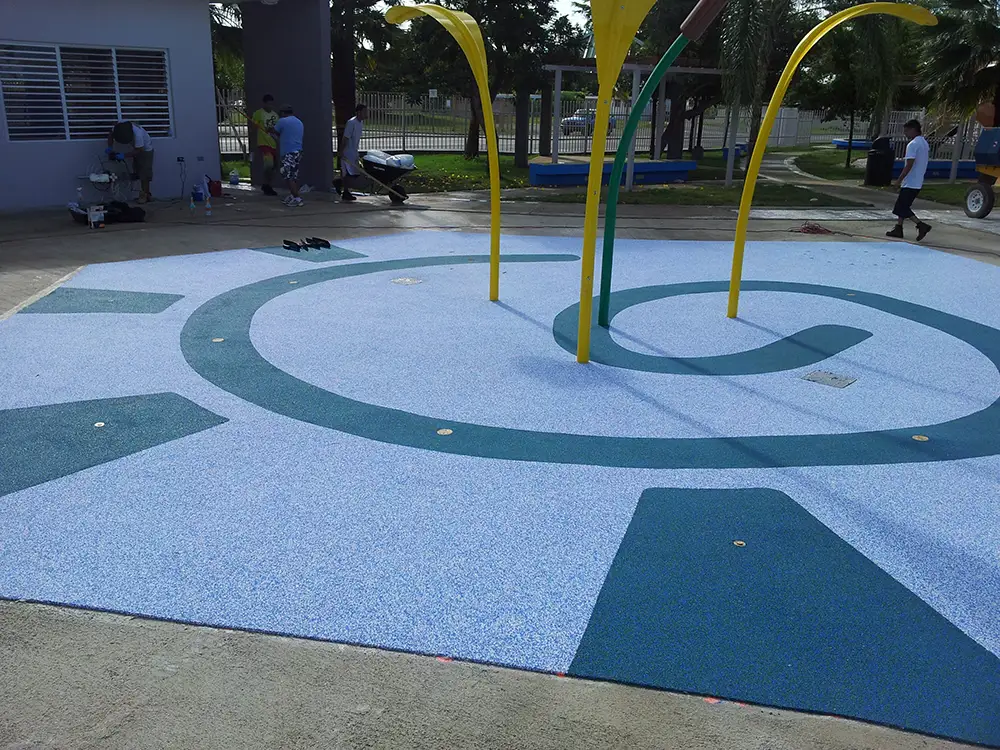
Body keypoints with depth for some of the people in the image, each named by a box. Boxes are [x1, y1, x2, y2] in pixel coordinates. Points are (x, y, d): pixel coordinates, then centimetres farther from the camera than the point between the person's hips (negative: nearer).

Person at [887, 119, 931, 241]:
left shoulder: (912, 144, -16)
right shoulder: (925, 143, 14)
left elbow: (909, 165, -21)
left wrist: (899, 180, -16)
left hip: (910, 183, -10)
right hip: (918, 182, 10)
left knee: (902, 208, -6)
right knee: (902, 206, 16)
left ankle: (921, 225, -13)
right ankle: (898, 228, 18)